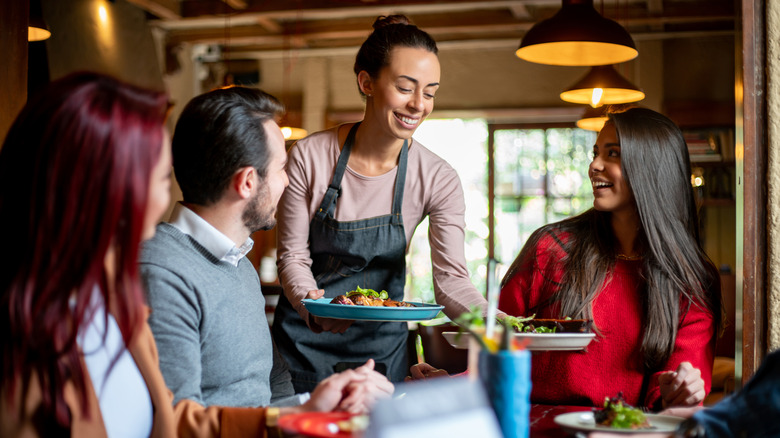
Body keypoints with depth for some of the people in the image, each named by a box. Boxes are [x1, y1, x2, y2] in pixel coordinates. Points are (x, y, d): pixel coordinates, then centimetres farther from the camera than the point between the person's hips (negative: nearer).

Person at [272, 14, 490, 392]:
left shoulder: (438, 179, -12)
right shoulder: (309, 156, -14)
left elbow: (451, 279, -18)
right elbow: (293, 255, -10)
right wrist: (312, 305, -31)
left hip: (381, 344, 1)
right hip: (304, 340, -1)